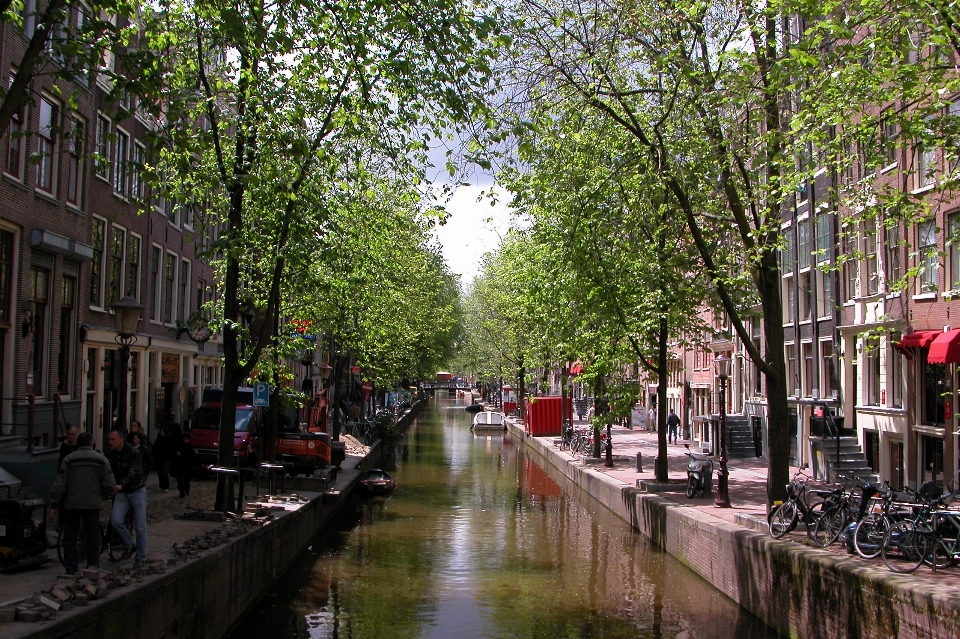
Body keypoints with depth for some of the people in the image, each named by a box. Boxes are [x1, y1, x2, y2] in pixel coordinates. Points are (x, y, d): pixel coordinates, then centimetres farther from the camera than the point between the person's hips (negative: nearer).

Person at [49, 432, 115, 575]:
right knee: (93, 539, 9)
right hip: (92, 504, 0)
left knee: (70, 539, 9)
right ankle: (92, 570, 9)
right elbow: (109, 486, -3)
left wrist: (54, 505, 2)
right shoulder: (101, 460, 1)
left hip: (71, 504, 0)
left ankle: (71, 571, 8)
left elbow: (59, 485, -3)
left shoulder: (69, 459, 1)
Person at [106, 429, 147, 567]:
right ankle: (130, 545, 10)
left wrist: (121, 485, -44)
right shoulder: (110, 454, 0)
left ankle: (141, 557, 12)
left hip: (137, 491, -4)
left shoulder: (133, 452, -18)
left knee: (140, 527, -1)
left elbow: (134, 472, -29)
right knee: (115, 521, -13)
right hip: (122, 493, 4)